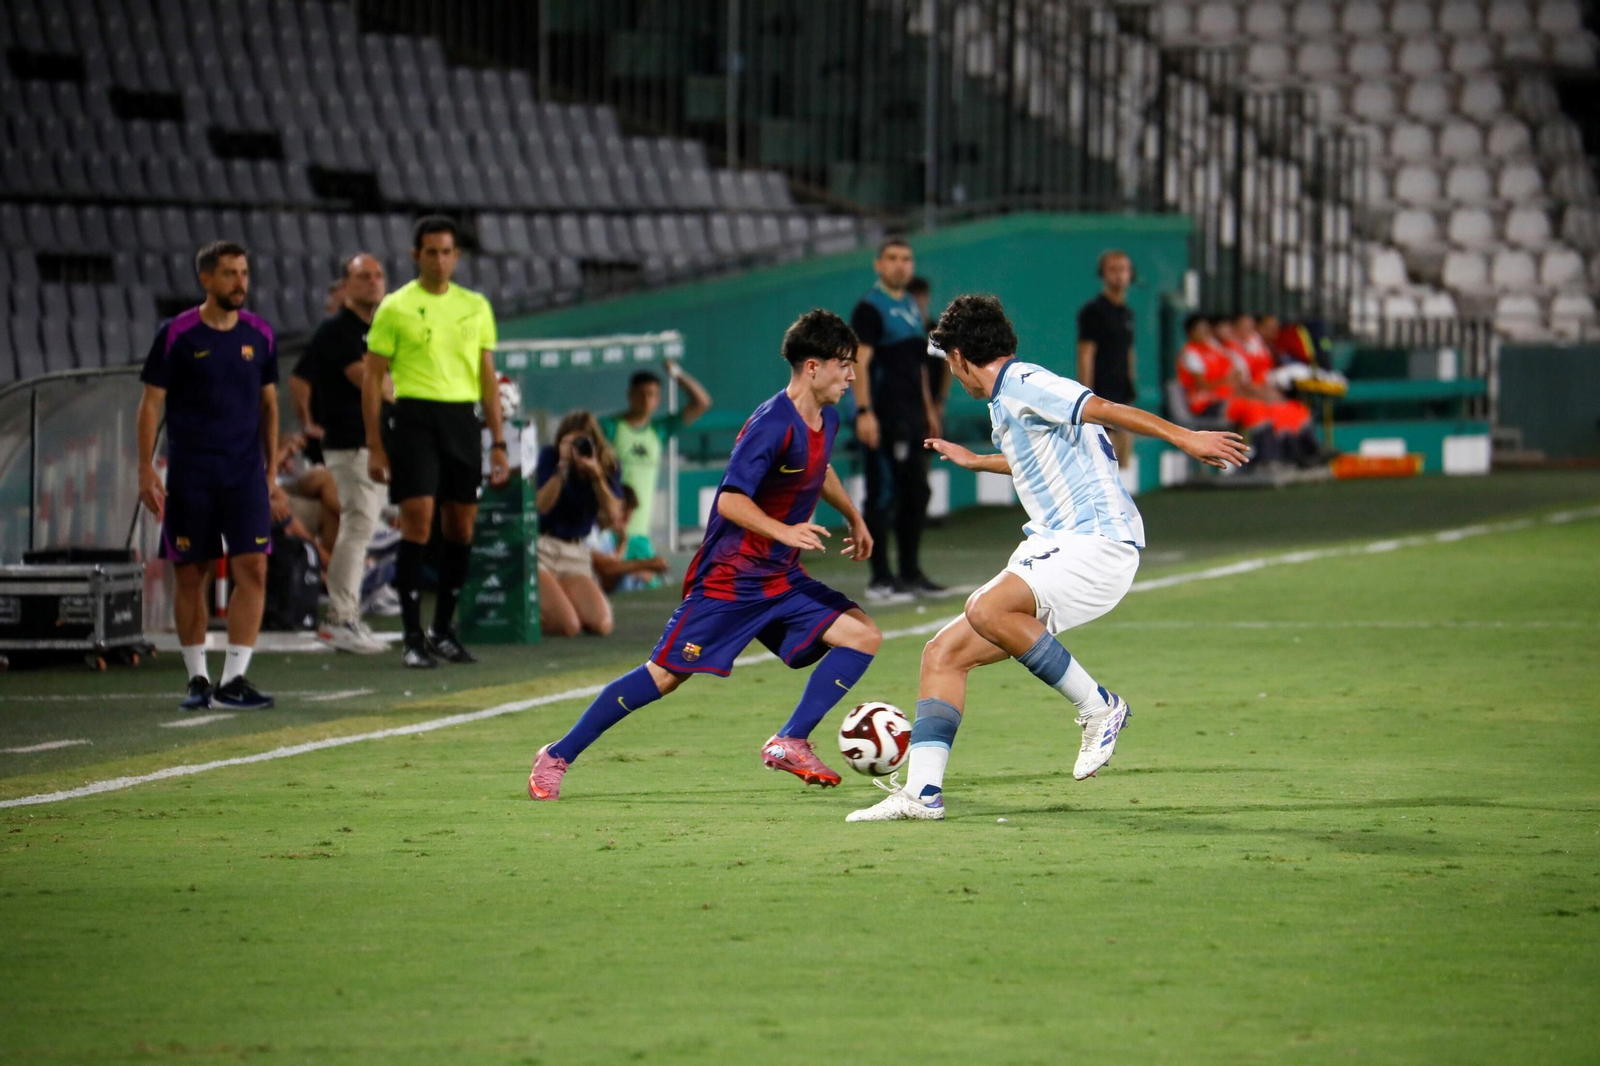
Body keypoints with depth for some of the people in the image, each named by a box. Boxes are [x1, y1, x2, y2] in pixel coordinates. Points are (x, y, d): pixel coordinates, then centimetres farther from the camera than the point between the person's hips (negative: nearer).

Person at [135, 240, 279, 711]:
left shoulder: (259, 334, 6)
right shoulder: (176, 335, -4)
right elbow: (151, 403, -1)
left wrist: (271, 468, 13)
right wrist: (146, 470, -7)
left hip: (245, 473, 2)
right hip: (189, 474, -2)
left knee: (253, 569, -9)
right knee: (189, 575, 3)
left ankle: (233, 680, -7)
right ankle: (197, 678, 15)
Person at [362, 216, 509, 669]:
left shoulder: (475, 307, 12)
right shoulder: (395, 308, 0)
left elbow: (488, 377, 15)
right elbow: (372, 379, 1)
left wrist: (498, 443, 9)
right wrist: (374, 446, -6)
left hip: (463, 419, 4)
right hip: (416, 416, -4)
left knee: (461, 528, 5)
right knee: (418, 522, -11)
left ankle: (443, 631, 18)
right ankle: (413, 637, -7)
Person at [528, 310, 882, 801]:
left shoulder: (826, 420, 7)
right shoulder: (772, 424, -21)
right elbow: (731, 500, -27)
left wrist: (854, 517, 38)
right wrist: (784, 532, -38)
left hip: (781, 579, 8)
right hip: (729, 579, -8)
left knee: (864, 636, -5)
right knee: (666, 674, -8)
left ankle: (789, 743, -6)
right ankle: (557, 756, 3)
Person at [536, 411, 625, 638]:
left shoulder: (609, 466, 1)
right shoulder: (550, 456, -7)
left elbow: (612, 517, -9)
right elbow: (541, 506, -18)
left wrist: (597, 476, -21)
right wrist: (563, 467, -25)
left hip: (575, 553, 4)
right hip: (542, 548, -4)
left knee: (601, 625, -16)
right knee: (568, 626, -23)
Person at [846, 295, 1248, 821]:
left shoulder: (1024, 385, -9)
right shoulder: (1006, 401, 20)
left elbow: (1109, 411, -18)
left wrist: (1186, 438, -28)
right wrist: (974, 461, 56)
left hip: (1099, 544, -10)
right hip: (1054, 544, 10)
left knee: (986, 609, -33)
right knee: (943, 653, 2)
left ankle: (1098, 708, -17)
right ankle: (922, 791, -1)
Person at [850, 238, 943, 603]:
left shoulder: (911, 306, 16)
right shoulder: (870, 308, -9)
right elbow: (859, 361, -17)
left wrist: (928, 407, 21)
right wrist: (864, 411, -24)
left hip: (912, 416, 9)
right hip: (883, 418, -9)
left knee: (917, 492, 13)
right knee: (883, 496, -7)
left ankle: (910, 573, 22)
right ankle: (880, 580, -4)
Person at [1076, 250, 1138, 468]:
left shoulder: (1127, 313, 16)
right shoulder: (1092, 311, -7)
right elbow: (1085, 356, -11)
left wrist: (1130, 390, 17)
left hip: (1123, 394, 8)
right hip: (1102, 394, -8)